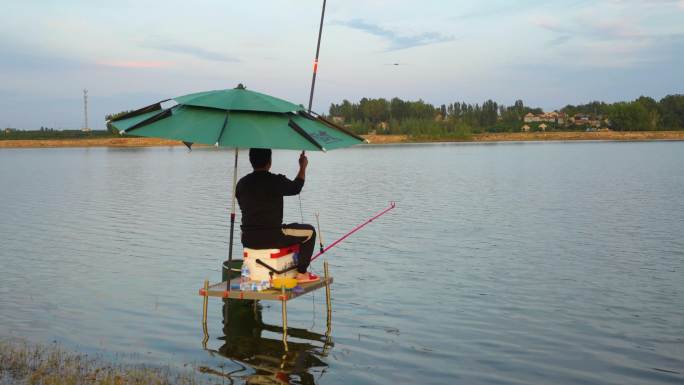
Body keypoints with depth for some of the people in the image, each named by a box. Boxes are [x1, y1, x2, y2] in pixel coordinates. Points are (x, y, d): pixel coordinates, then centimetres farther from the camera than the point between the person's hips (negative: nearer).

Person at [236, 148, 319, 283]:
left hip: (248, 240, 6)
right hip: (272, 239, -6)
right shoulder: (276, 181, -13)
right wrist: (303, 167, 23)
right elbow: (296, 187, 7)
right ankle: (301, 273, 14)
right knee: (309, 231, 14)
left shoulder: (241, 183, 2)